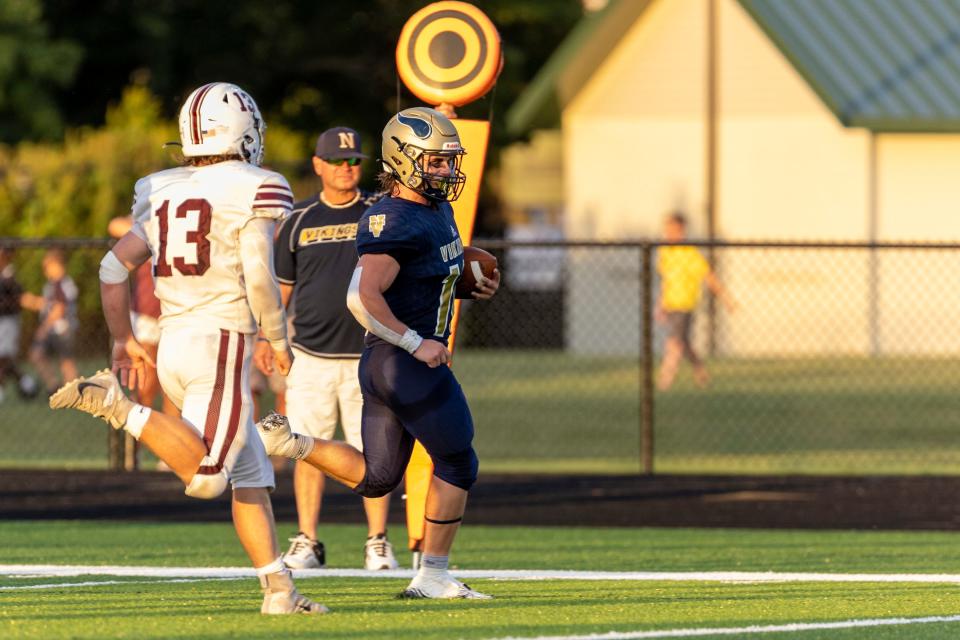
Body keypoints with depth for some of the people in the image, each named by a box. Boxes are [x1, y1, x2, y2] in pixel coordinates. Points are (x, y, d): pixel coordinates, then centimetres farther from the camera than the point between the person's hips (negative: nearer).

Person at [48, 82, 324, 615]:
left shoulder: (162, 193, 13)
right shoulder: (253, 191, -6)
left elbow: (114, 268, 12)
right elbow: (258, 275, -14)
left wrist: (123, 340, 21)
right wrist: (279, 341, 0)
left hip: (173, 341, 8)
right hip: (222, 339, -8)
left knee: (251, 474, 12)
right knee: (206, 476, -12)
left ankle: (279, 590, 9)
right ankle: (118, 407, -22)